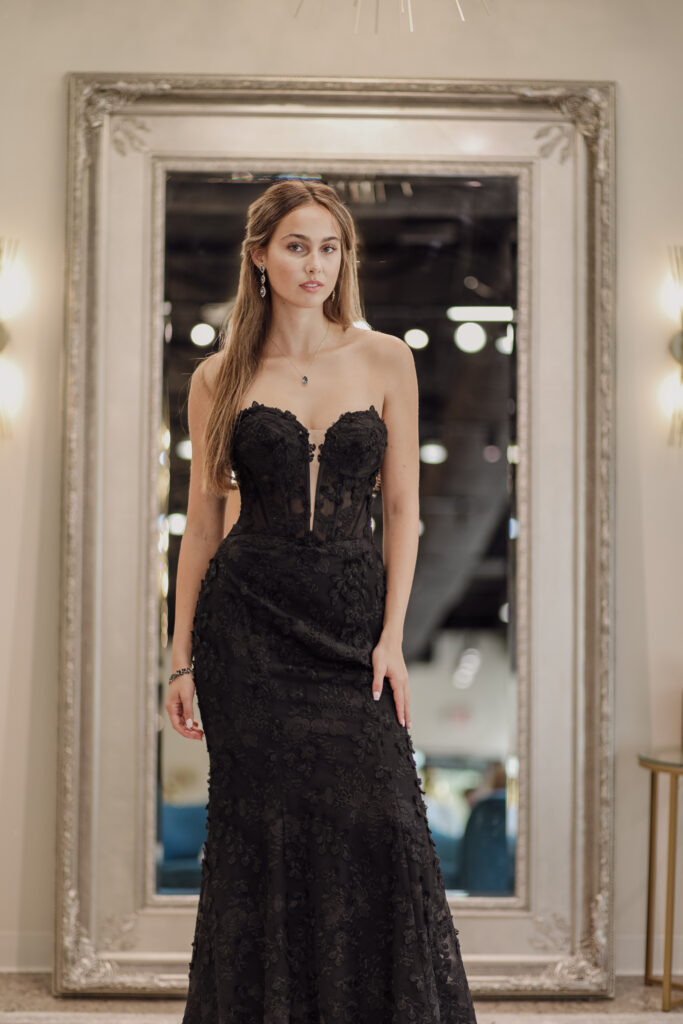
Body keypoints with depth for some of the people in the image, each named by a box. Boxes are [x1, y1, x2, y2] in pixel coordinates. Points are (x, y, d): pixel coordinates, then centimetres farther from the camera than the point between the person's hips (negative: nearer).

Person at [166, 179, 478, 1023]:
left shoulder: (386, 361, 5)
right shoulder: (219, 379, 4)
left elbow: (401, 508, 5)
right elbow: (202, 523, 7)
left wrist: (391, 637, -4)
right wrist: (181, 658, 4)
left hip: (352, 619, 0)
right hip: (248, 623, 0)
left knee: (378, 825, -8)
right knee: (266, 830, 0)